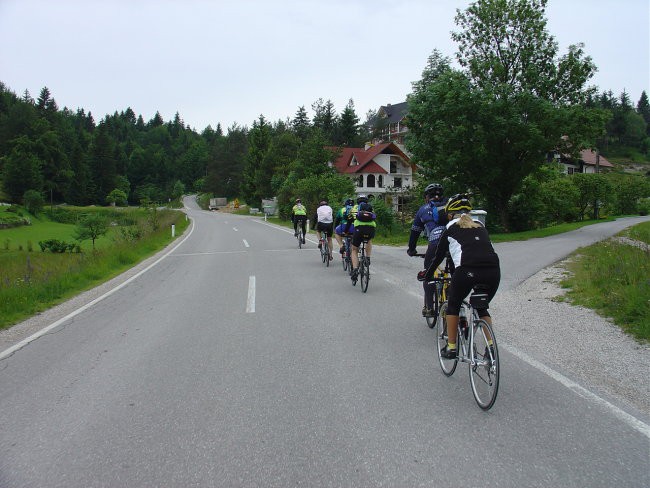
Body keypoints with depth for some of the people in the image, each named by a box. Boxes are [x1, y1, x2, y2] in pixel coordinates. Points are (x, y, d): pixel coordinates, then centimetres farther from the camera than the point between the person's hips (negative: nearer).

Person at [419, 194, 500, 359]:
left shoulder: (451, 229, 16)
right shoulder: (480, 226, 28)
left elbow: (439, 256, 21)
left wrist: (427, 275, 36)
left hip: (467, 271, -4)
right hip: (493, 271, 4)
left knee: (453, 305, 22)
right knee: (482, 307, 28)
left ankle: (451, 347, 22)